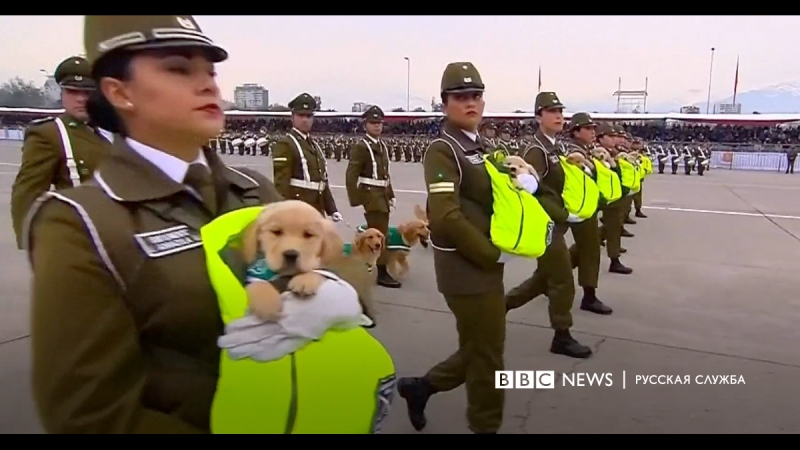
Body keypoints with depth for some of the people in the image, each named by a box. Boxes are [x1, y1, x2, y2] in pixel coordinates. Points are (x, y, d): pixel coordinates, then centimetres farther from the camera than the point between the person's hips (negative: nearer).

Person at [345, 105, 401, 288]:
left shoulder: (382, 146, 14)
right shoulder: (360, 147, -11)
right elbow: (351, 176, -17)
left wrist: (391, 194, 15)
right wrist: (356, 200, -21)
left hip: (383, 195, 8)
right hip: (371, 196, -8)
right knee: (379, 233, -8)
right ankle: (382, 273, -2)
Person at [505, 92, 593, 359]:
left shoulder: (554, 148, 12)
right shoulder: (536, 151, -18)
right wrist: (565, 216, -24)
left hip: (553, 225, 10)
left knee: (544, 278, 18)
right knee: (563, 282, 0)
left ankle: (503, 304, 30)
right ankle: (562, 337, 15)